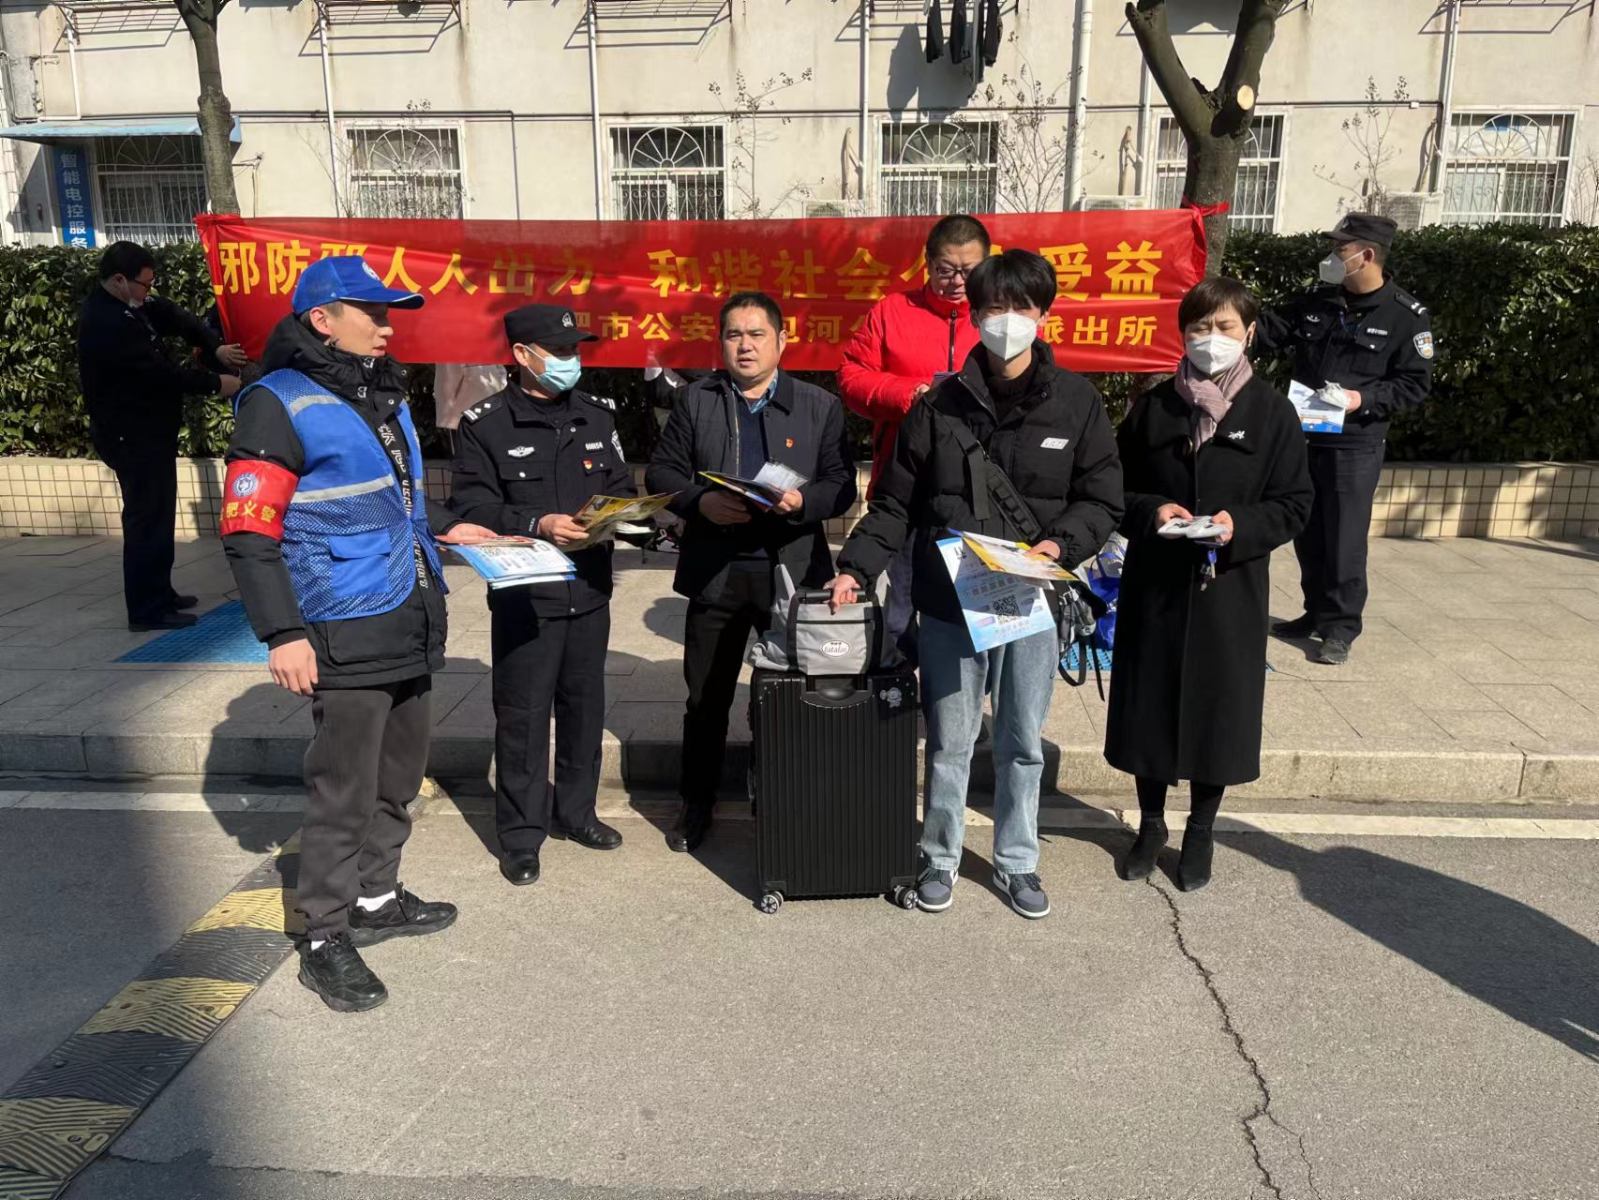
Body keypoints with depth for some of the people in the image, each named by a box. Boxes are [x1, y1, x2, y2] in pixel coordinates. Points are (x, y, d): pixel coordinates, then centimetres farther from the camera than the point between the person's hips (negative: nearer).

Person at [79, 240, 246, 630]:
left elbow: (177, 318, 7)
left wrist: (216, 347, -9)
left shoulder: (131, 305, 6)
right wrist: (215, 383, -16)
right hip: (133, 437, -10)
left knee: (156, 515, 18)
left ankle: (159, 593, 29)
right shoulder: (106, 324, -23)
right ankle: (147, 610, 1)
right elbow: (158, 372, -24)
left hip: (147, 431, 10)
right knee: (147, 519, -5)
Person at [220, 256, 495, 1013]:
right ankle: (326, 939, 15)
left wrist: (445, 527, 13)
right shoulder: (280, 404, -12)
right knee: (344, 789, 0)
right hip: (348, 637, -8)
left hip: (410, 628, 8)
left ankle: (377, 898, 36)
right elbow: (248, 532, -15)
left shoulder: (383, 396, 14)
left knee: (397, 775, 18)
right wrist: (282, 634, -20)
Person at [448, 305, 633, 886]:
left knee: (584, 705, 14)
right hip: (524, 592, -4)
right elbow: (471, 505, -10)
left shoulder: (598, 414, 10)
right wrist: (536, 525, -23)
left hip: (590, 587, 5)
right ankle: (521, 834, 14)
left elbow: (622, 486, 13)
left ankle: (574, 811, 31)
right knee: (522, 714, 1)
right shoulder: (485, 423, -4)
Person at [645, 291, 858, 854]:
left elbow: (841, 486, 0)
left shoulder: (820, 406, 4)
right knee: (706, 697, 11)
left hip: (792, 570, -1)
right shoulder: (695, 400, 6)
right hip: (713, 571, 1)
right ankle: (696, 806, 28)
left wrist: (801, 501, -20)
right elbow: (661, 472, 4)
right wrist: (700, 502, -15)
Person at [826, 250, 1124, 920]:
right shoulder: (940, 405, 0)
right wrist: (856, 568, -9)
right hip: (949, 602, 0)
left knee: (1023, 743, 14)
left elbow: (1103, 498, 2)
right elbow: (896, 503, 3)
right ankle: (940, 859, 30)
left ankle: (1017, 862, 33)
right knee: (948, 742, 10)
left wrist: (1060, 543, -16)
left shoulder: (1075, 401, 0)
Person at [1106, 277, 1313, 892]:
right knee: (1148, 703, 8)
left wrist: (1239, 525, -19)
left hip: (1230, 591, -1)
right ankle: (1151, 824, 29)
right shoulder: (1153, 406, 2)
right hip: (1154, 585, 1)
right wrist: (1152, 512, -15)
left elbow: (1293, 505, -1)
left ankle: (1199, 833, 28)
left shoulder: (1271, 411, -1)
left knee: (1217, 709, 8)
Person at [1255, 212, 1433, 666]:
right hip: (1302, 438, 5)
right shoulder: (1315, 301, 6)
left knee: (1344, 539, -2)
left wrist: (1365, 399, -19)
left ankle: (1340, 627, 9)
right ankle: (1316, 612, 28)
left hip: (1355, 446, -5)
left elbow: (1414, 385, -6)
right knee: (1307, 534, 13)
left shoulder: (1407, 316, -7)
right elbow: (1266, 331, 11)